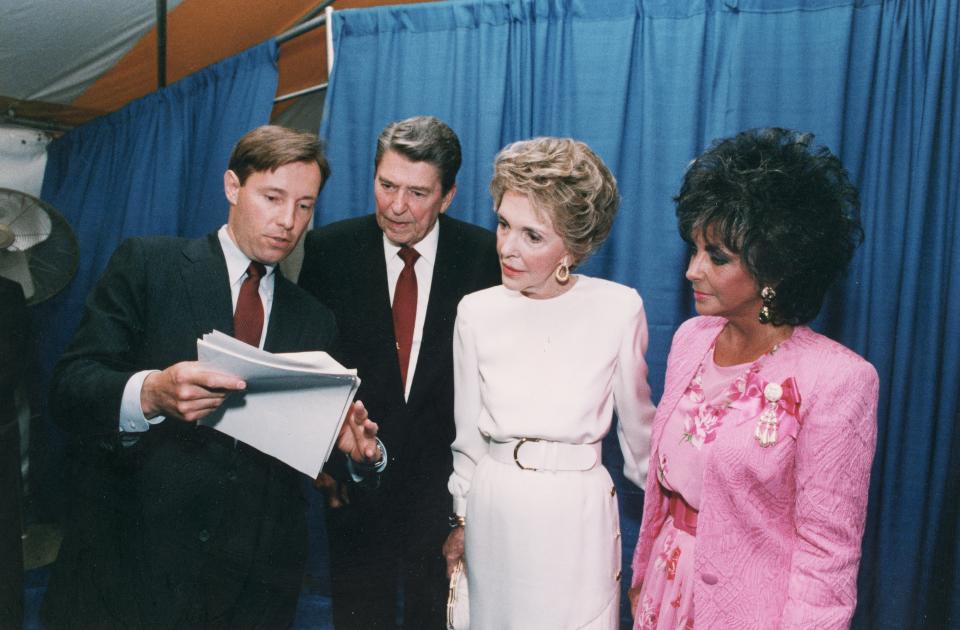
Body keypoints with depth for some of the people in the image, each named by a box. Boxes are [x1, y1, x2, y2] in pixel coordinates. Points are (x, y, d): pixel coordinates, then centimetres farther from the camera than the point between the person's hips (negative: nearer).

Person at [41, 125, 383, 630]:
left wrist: (349, 446, -12)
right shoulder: (145, 263, -1)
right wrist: (149, 393, -29)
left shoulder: (314, 320, 10)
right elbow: (69, 385, -9)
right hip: (130, 565, -3)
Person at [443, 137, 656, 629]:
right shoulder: (476, 312, -5)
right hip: (494, 510, 3)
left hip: (579, 512, -2)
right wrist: (461, 520, 12)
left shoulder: (619, 309, -12)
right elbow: (467, 434, 6)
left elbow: (637, 424, 2)